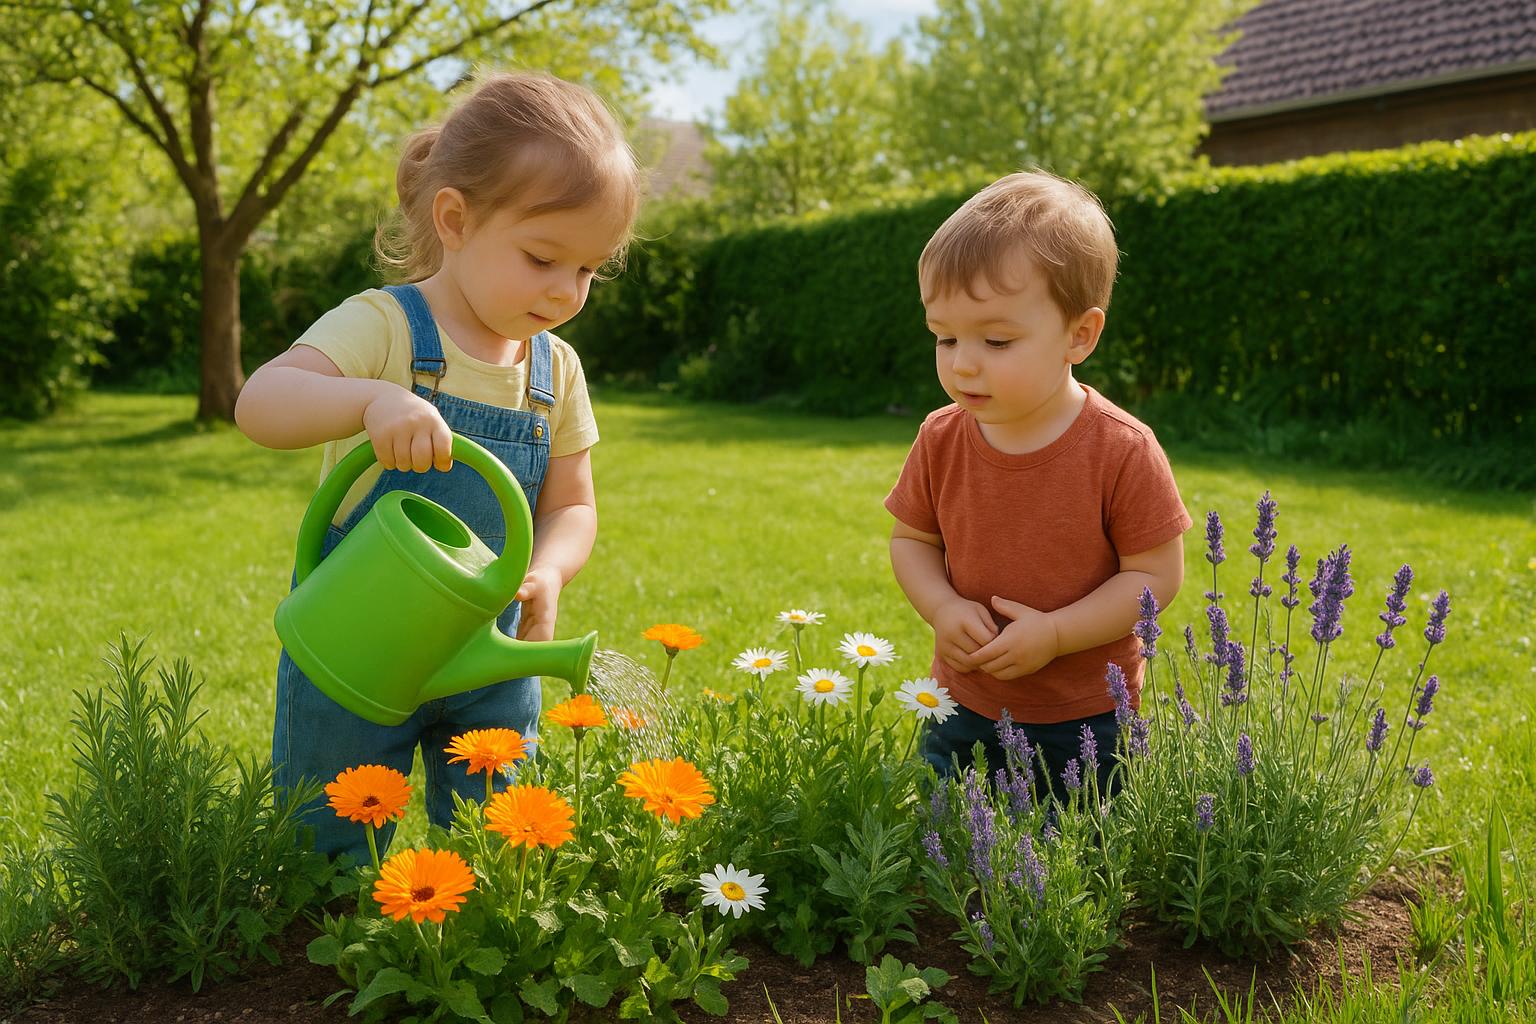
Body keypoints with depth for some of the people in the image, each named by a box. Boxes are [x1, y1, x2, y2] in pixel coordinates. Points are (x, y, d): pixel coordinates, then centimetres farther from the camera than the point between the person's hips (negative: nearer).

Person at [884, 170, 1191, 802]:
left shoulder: (1122, 449, -18)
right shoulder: (940, 440, -8)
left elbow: (1156, 574, -13)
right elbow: (912, 539, 5)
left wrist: (1053, 633, -23)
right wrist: (942, 608, -15)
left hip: (1087, 722, -3)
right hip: (964, 710, 3)